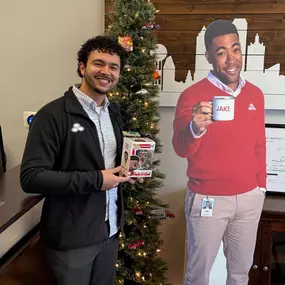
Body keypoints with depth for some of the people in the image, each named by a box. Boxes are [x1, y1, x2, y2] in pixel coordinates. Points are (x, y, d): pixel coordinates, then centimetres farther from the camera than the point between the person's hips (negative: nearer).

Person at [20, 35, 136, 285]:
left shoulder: (114, 112, 8)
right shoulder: (54, 114, -16)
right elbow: (31, 177, -21)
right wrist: (95, 179, -23)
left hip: (110, 230, 7)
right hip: (71, 237, -6)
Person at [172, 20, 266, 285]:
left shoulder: (255, 94, 4)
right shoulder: (192, 95, -12)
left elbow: (259, 145, 13)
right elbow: (180, 149, -23)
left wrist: (260, 185, 14)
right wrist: (195, 129, -43)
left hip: (250, 198, 5)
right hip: (208, 199, -4)